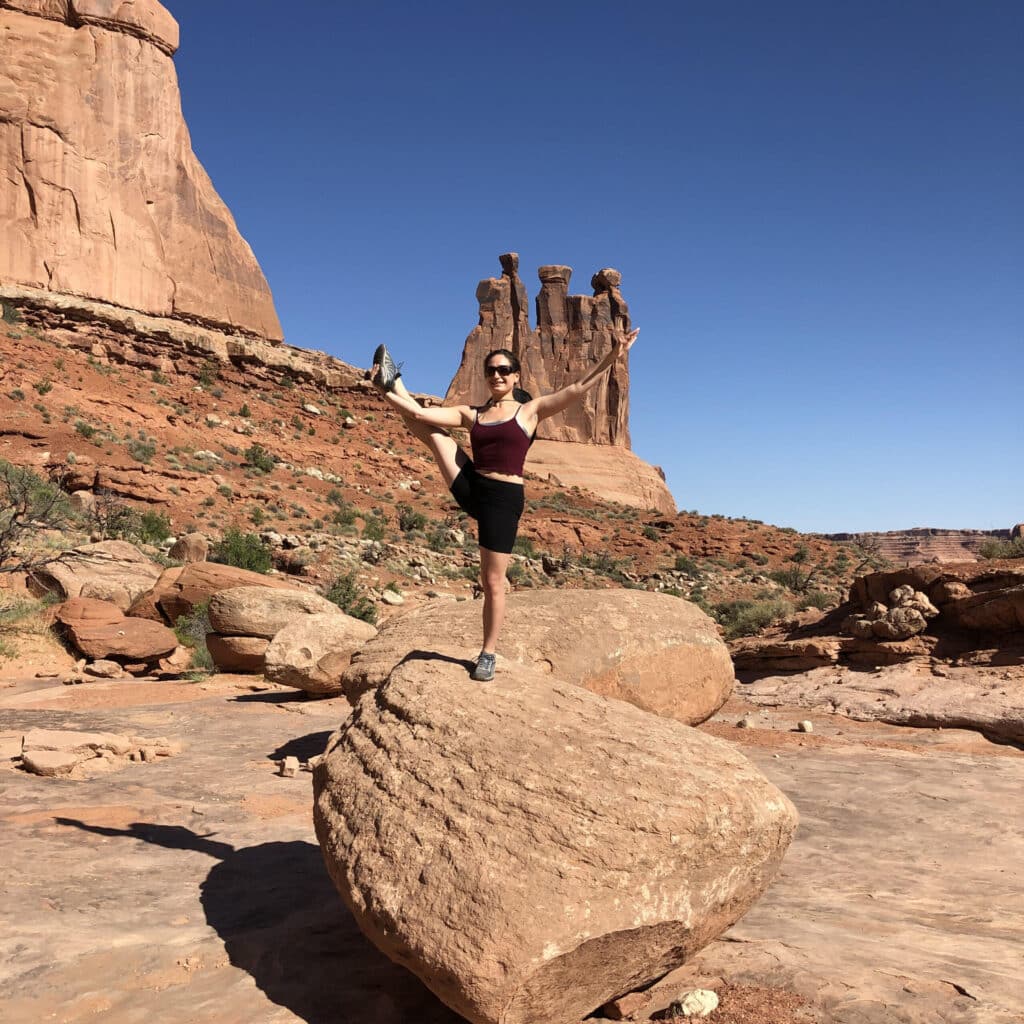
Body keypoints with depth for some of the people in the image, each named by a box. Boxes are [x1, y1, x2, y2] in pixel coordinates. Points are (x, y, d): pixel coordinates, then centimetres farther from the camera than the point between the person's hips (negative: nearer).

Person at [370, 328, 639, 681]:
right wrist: (386, 394, -6)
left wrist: (612, 356, -15)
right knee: (427, 428, 5)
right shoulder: (472, 414, 11)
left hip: (504, 498, -4)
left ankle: (488, 654, 13)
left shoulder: (529, 410, 2)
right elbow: (422, 414, 3)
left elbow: (578, 389, -6)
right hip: (469, 490, 4)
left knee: (493, 582, 1)